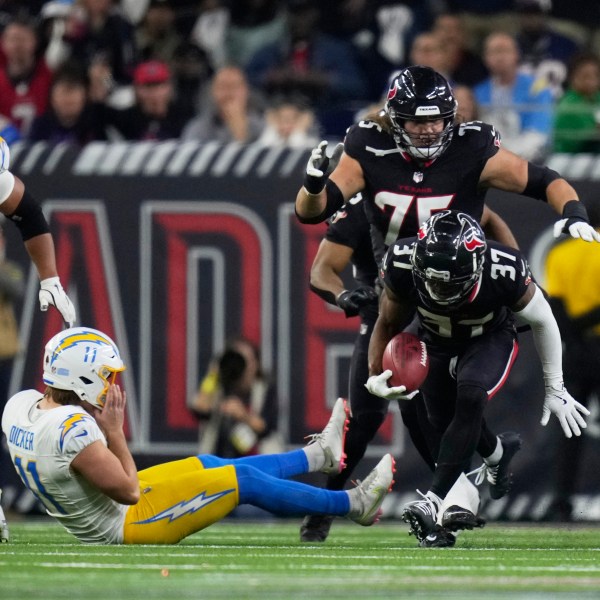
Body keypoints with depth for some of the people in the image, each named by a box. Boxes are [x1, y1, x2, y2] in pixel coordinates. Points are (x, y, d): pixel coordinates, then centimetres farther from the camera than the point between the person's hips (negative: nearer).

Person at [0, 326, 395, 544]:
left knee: (211, 467, 23)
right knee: (244, 480, 0)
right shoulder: (75, 432, -37)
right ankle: (354, 505, 17)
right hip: (124, 529, -9)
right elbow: (128, 492, -26)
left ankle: (321, 454, 43)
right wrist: (114, 432, -21)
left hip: (93, 514, 9)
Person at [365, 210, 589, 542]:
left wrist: (555, 389, -7)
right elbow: (388, 323, -13)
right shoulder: (403, 264, -34)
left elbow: (541, 321, -17)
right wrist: (375, 376, -28)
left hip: (490, 340, -3)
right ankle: (497, 453, 39)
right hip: (436, 342, 3)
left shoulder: (504, 272, -38)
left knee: (470, 397, -29)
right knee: (443, 422, 4)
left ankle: (433, 499, -27)